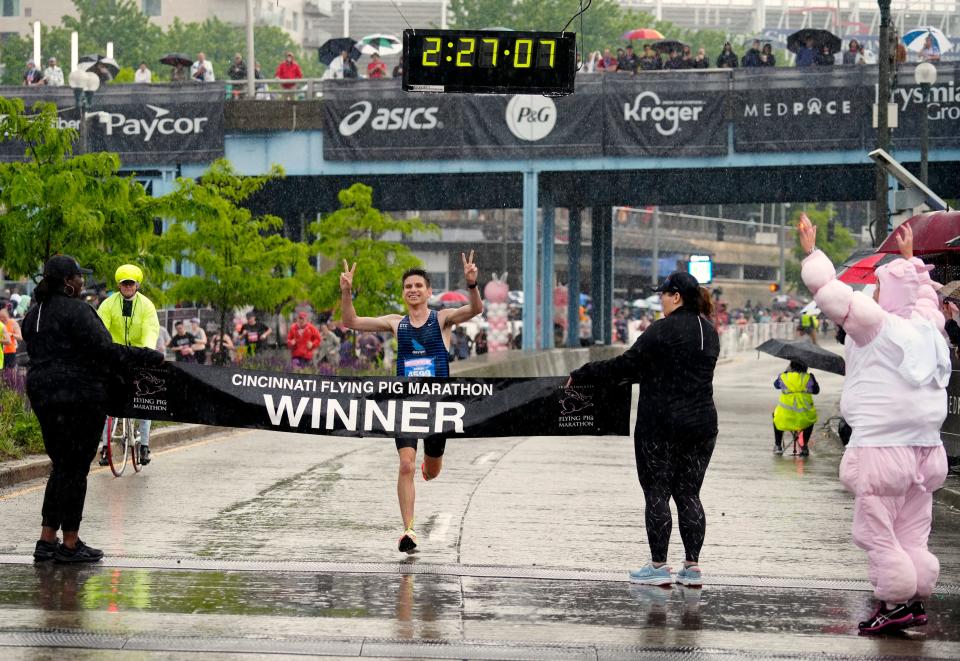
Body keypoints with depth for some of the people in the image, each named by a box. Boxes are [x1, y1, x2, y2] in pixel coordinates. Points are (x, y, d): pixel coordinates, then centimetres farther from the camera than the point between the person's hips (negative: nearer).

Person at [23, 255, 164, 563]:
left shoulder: (33, 314, 13)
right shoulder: (76, 310, -14)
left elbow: (37, 353, 14)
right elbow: (105, 350, -18)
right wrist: (150, 356, -12)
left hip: (43, 395, 8)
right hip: (80, 396, -8)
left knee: (61, 466, 15)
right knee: (75, 468, -1)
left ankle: (47, 540, 14)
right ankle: (70, 544, 3)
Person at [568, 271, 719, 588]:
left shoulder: (663, 330, -13)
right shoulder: (709, 332, 10)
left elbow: (624, 365, -12)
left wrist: (580, 375, -3)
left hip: (661, 425, -7)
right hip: (701, 424, 7)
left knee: (657, 493, 1)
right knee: (688, 493, 10)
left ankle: (658, 565, 2)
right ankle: (692, 567, 8)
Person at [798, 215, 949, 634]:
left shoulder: (874, 324, -10)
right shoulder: (927, 328, 8)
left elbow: (828, 290, -11)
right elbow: (925, 295, 32)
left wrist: (810, 251, 4)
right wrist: (910, 258, 45)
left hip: (881, 451, -7)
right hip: (925, 448, 7)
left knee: (876, 533, 0)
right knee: (913, 534, 12)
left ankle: (896, 603, -2)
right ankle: (917, 600, 13)